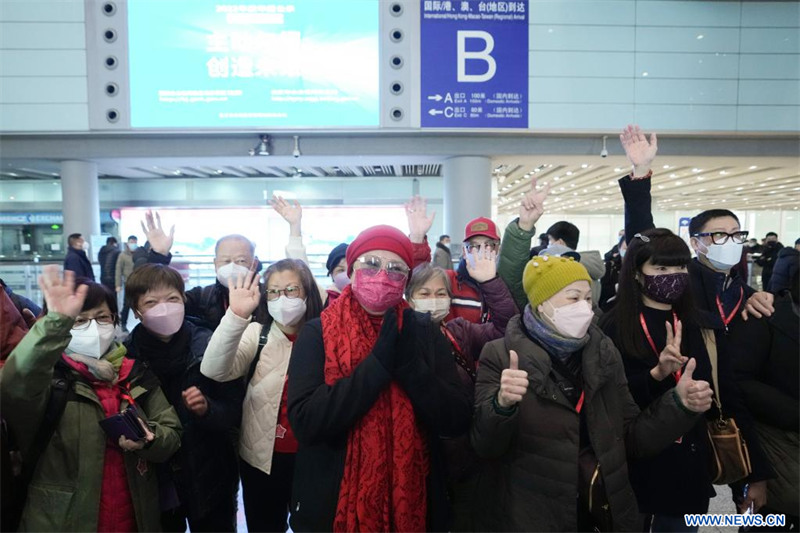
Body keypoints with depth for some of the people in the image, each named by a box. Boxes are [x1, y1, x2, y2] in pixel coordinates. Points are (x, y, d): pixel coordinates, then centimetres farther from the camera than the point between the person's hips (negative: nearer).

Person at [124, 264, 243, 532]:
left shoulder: (210, 347, -12)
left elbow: (235, 413, -7)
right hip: (153, 483, 1)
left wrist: (207, 409, -25)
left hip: (208, 479, -1)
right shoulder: (126, 355, -8)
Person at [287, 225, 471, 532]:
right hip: (332, 506, -2)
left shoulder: (423, 332, -3)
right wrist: (378, 363, -23)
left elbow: (457, 422, -9)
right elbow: (305, 422, -20)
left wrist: (409, 364, -21)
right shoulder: (318, 332, -8)